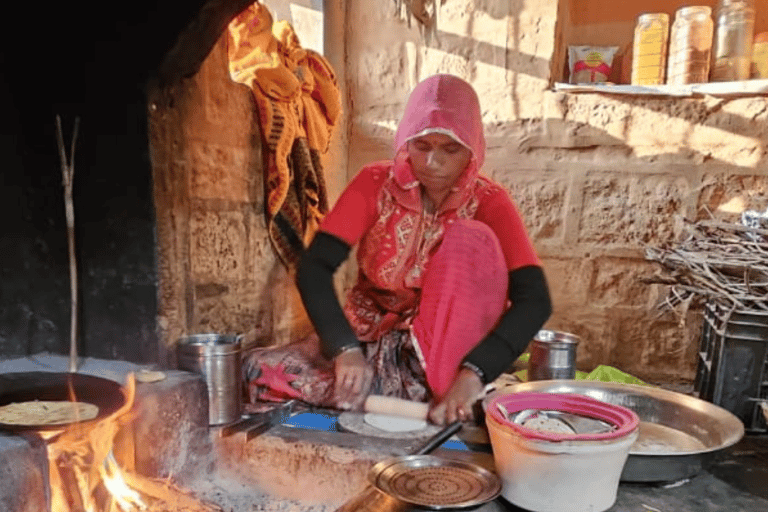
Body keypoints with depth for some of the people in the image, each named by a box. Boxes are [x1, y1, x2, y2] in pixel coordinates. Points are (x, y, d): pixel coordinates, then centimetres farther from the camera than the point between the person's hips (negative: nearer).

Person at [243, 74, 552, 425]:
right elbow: (313, 268, -18)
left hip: (449, 353, 0)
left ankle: (453, 404, -24)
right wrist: (346, 349, -33)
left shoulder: (488, 202, -12)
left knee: (471, 240, -27)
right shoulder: (375, 184, -9)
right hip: (368, 340, 1)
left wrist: (474, 373, -37)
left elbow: (534, 299, -22)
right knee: (262, 372, -22)